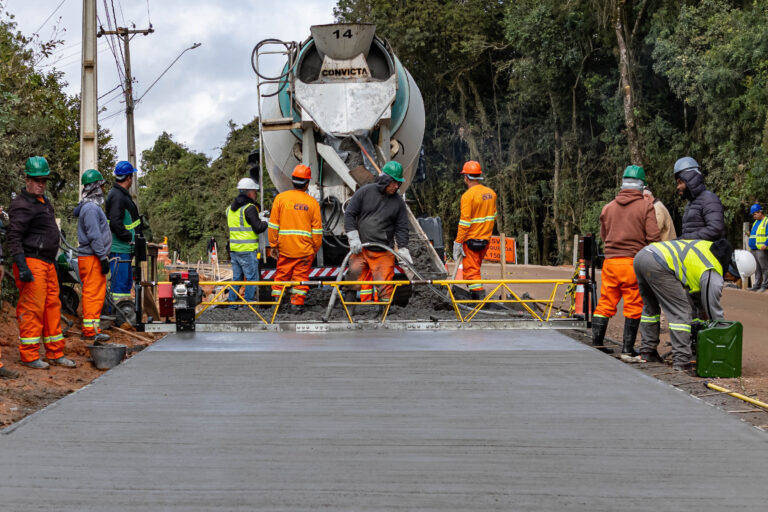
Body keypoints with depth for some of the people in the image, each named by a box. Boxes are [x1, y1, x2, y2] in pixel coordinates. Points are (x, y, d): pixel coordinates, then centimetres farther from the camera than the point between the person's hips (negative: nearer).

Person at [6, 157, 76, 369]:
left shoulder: (44, 202, 19)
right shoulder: (22, 205, -12)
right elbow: (14, 237, -19)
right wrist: (22, 266, -27)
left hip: (47, 263, 10)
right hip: (31, 262, -10)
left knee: (52, 306, 11)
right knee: (32, 308, -9)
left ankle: (55, 353, 19)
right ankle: (29, 356, -3)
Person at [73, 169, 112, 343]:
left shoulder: (91, 206, 19)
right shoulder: (90, 208, -15)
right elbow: (94, 236, -20)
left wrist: (103, 256, 23)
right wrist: (103, 257, -19)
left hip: (91, 257, 11)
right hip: (92, 258, -11)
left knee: (92, 293, 14)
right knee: (94, 293, -9)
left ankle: (90, 327, 19)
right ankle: (91, 331, -8)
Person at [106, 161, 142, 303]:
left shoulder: (122, 194, 17)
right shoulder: (117, 196, -16)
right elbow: (115, 223, -24)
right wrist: (129, 237, -17)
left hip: (125, 249, 11)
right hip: (119, 249, -11)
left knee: (127, 282, 16)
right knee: (119, 284, -9)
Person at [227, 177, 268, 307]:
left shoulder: (230, 208, 14)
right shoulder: (249, 208, -13)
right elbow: (258, 228, -15)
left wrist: (258, 218, 21)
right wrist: (264, 222, 6)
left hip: (234, 249, 8)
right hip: (247, 250, -8)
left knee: (236, 277, 14)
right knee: (252, 278, -1)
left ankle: (232, 303, 15)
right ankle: (248, 304, -2)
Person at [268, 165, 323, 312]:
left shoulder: (280, 198, 0)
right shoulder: (312, 202, -1)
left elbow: (273, 224, 0)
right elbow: (317, 229, 2)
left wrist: (273, 245, 6)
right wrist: (316, 248, 12)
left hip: (285, 247, 1)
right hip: (305, 249, -1)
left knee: (282, 274, 11)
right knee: (301, 276, 5)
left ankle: (276, 300, 12)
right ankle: (297, 303, 4)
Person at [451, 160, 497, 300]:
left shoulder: (468, 195, -16)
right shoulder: (491, 193, 5)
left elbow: (464, 222, -18)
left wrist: (458, 242, -13)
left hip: (471, 240, -7)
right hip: (486, 239, 7)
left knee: (471, 270, -3)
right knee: (475, 268, 21)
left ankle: (479, 296, -10)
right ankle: (474, 294, 28)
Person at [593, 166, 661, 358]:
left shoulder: (608, 207, 11)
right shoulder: (646, 207, -2)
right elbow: (653, 237, -7)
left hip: (610, 261, 4)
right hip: (635, 262, -4)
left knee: (605, 304, 11)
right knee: (633, 306, 3)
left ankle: (596, 344, 12)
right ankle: (627, 349, 3)